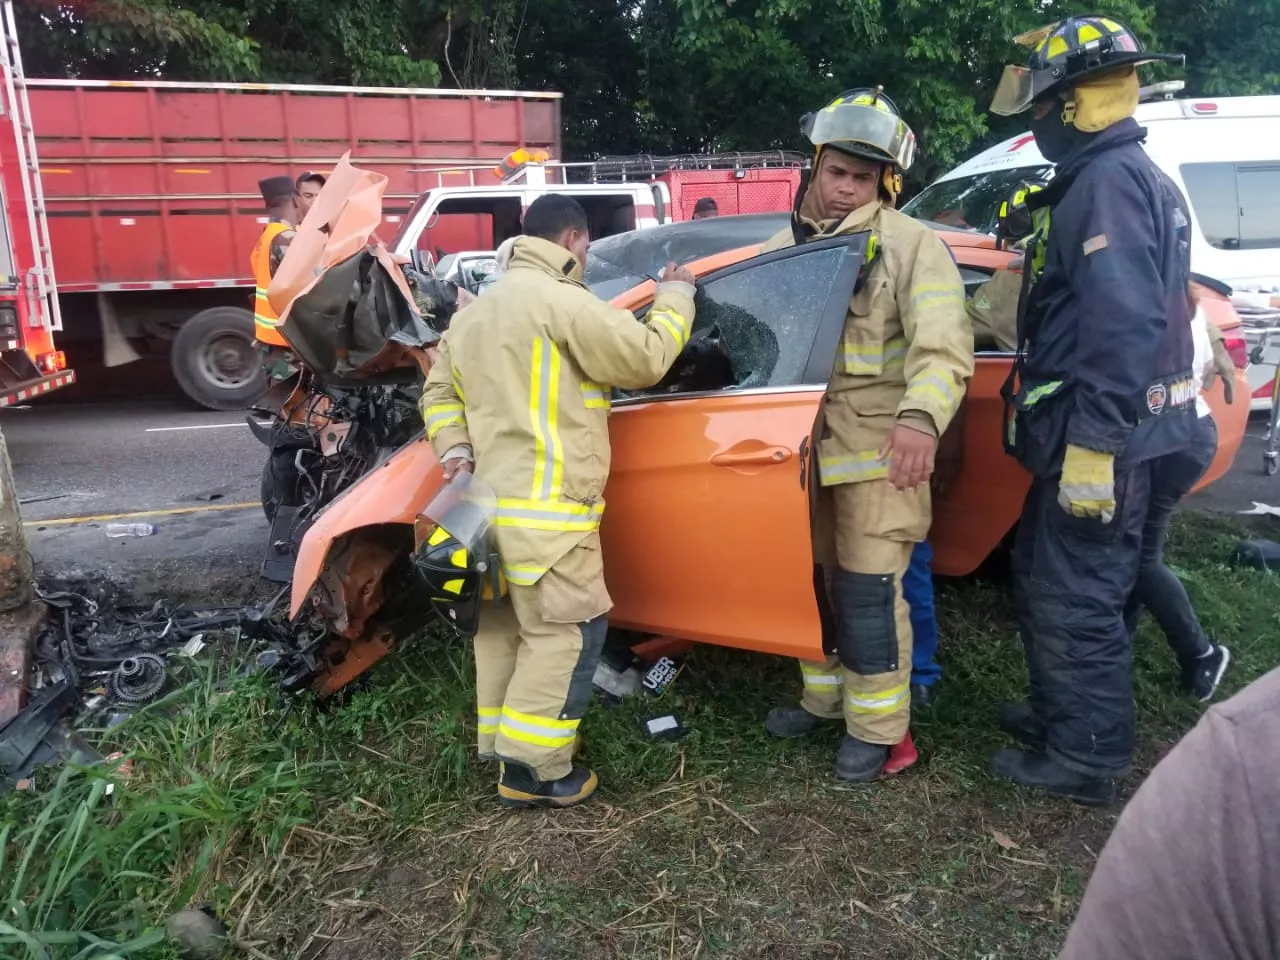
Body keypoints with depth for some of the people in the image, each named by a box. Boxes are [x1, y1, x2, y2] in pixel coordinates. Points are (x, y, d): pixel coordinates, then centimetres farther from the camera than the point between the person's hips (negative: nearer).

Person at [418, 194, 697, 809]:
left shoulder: (473, 313, 18)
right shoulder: (562, 302, -13)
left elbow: (439, 393, 20)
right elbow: (647, 358, -8)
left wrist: (454, 448, 6)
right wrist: (675, 297, 8)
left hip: (493, 503, 10)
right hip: (546, 510, -9)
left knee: (504, 628, 17)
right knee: (566, 633, -1)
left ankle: (499, 747, 29)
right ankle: (533, 770, 4)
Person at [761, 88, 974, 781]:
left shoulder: (910, 243, -7)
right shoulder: (785, 246, 13)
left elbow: (943, 344, -20)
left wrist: (921, 416, -37)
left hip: (879, 448, -6)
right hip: (804, 444, 6)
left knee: (867, 588, -3)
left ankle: (876, 726, 16)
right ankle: (825, 696, 38)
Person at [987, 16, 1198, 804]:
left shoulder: (1109, 180, -17)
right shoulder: (1112, 175, 17)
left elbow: (1124, 325, -27)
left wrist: (1094, 443, -28)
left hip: (1100, 436, -11)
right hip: (1097, 425, 11)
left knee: (1075, 598, 0)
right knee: (1045, 579, 20)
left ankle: (1087, 760, 14)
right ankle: (1062, 714, 36)